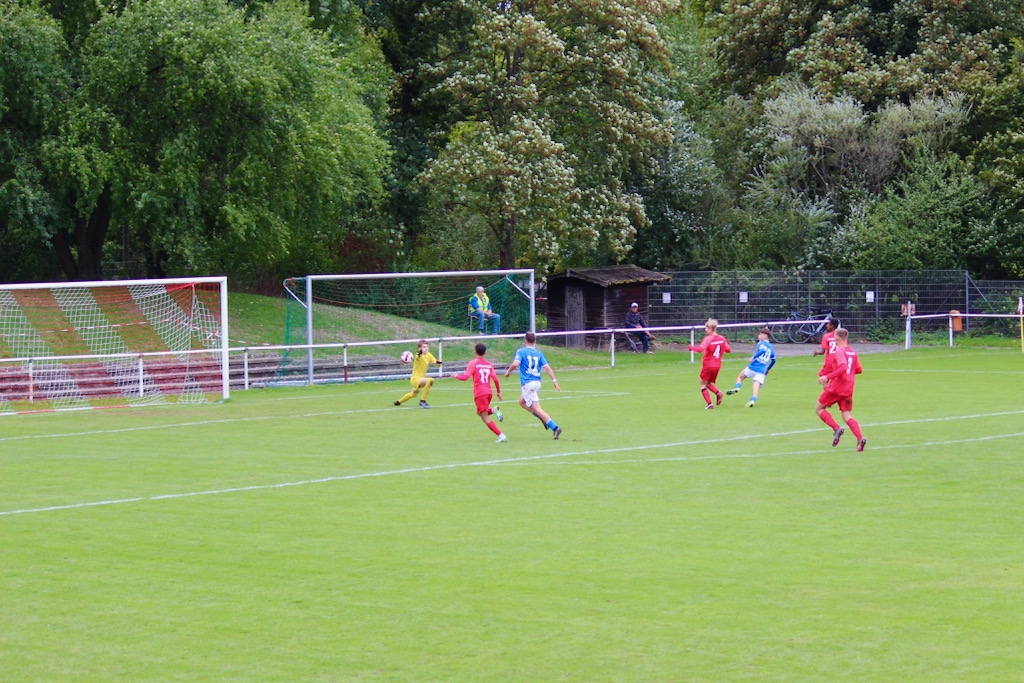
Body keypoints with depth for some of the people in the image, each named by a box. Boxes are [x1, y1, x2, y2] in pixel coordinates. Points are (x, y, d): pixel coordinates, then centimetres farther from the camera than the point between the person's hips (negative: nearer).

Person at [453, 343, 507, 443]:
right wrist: (498, 391, 13)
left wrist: (456, 376, 6)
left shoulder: (473, 363, -5)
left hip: (479, 394, -6)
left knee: (485, 418, -4)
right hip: (489, 392, 6)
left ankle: (501, 436, -16)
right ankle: (494, 410, -4)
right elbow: (495, 378, 4)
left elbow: (465, 377, -13)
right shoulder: (489, 364, 10)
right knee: (480, 412, 27)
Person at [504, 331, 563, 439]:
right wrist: (554, 381, -1)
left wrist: (508, 372, 0)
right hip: (537, 382, 6)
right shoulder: (539, 353, 9)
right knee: (522, 402, 26)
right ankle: (543, 418, 14)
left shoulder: (521, 352, -3)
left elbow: (515, 364, -18)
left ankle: (555, 427, -19)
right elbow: (547, 367, 1)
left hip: (528, 384, -6)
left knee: (536, 408, -7)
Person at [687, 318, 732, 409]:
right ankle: (718, 393, -10)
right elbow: (728, 350, 13)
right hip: (717, 365, 6)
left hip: (708, 364, -6)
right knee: (709, 383, 20)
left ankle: (709, 403, -8)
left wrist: (691, 347, -14)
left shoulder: (708, 339, -16)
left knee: (703, 384, 5)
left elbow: (700, 349, -29)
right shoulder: (722, 338, 4)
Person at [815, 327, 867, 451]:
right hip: (848, 390, 7)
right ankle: (860, 438, -17)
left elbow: (843, 368, -26)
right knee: (847, 416, 6)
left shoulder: (839, 351, -12)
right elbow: (859, 370, 16)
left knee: (819, 409, 9)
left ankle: (836, 429, -9)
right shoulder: (852, 352, 12)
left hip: (836, 387, -7)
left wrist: (827, 377, -24)